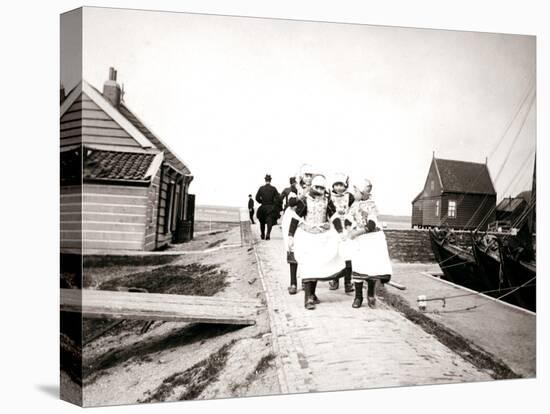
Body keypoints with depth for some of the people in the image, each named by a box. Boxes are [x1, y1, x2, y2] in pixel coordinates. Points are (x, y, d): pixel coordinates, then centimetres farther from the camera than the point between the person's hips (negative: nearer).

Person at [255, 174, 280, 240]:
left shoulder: (261, 188, -2)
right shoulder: (273, 188, -4)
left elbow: (257, 198, -3)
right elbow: (278, 198, -9)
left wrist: (262, 202, 11)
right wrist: (275, 205, 4)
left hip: (263, 207, 1)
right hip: (271, 207, -1)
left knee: (262, 221, 17)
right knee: (270, 221, 0)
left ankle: (262, 235, 25)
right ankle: (268, 234, -19)